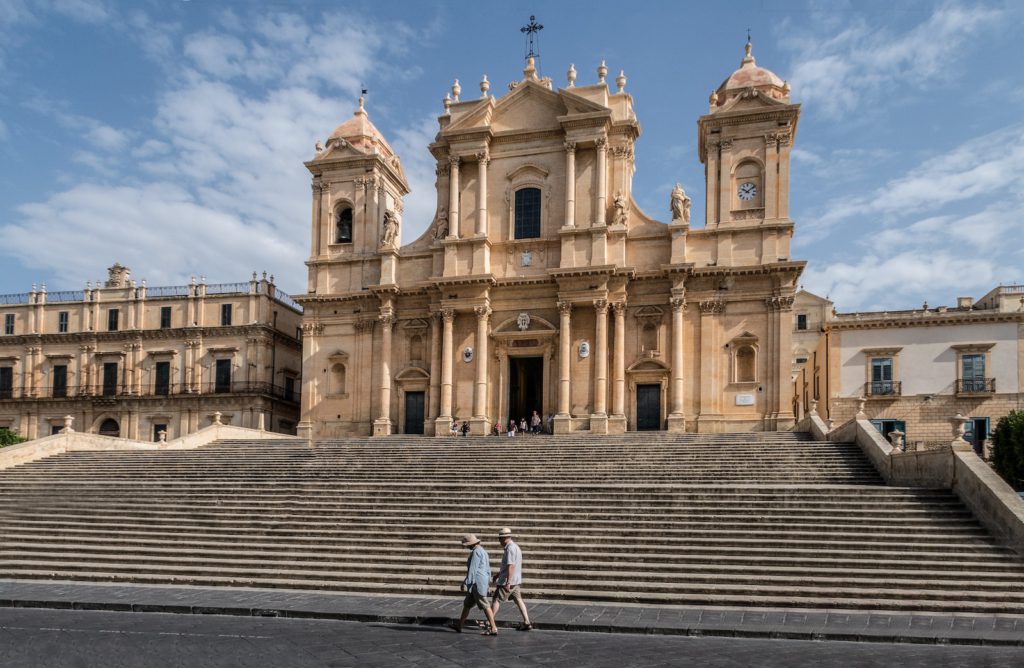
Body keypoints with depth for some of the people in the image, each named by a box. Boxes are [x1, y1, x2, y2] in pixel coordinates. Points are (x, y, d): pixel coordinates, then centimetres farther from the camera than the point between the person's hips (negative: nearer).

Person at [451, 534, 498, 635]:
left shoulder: (476, 552, -14)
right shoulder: (482, 551, 16)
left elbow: (472, 569, -20)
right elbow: (487, 568, 21)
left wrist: (466, 584, -20)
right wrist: (488, 580, 25)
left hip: (477, 582, -11)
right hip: (484, 580, 11)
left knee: (484, 606, -6)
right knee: (467, 603, 16)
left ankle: (493, 628, -4)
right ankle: (459, 625, 23)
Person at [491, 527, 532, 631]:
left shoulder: (510, 548, -18)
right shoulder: (515, 547, 14)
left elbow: (511, 566, -26)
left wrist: (508, 582, -27)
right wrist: (498, 574, 28)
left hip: (508, 581, -10)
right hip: (515, 581, 10)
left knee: (496, 600, 2)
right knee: (518, 600, 9)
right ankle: (527, 623, 6)